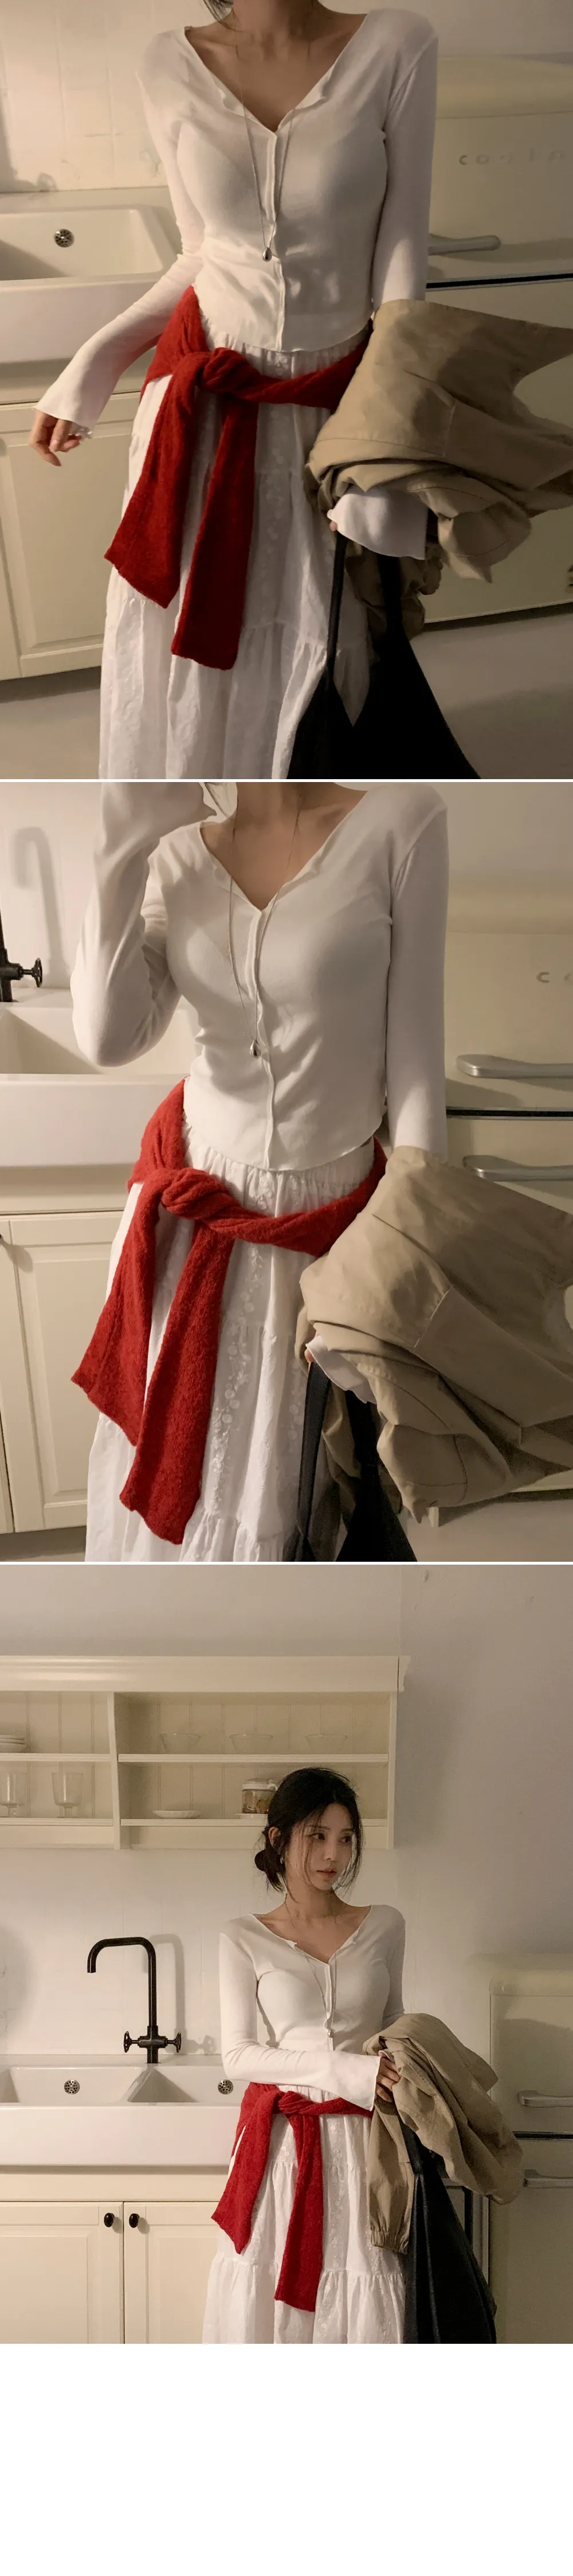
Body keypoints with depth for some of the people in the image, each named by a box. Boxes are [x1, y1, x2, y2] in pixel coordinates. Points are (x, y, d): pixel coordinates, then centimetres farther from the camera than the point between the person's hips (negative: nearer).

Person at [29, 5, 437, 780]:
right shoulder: (173, 67, -6)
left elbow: (400, 261, -11)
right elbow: (201, 257, 6)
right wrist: (90, 369, 0)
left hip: (331, 405, -1)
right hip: (204, 397, 1)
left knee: (317, 648, 9)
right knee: (185, 632, 11)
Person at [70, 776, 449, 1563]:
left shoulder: (399, 821, -15)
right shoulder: (176, 862, -3)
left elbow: (414, 1060, -12)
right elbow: (108, 1040, -15)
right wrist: (125, 843, -18)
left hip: (329, 1218, -3)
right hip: (193, 1204, 3)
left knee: (280, 1486, 11)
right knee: (175, 1455, 15)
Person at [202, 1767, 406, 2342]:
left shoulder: (384, 1927, 6)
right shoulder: (245, 1940, -1)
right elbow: (238, 2055, -6)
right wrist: (344, 2070, -16)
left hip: (361, 2140, 2)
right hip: (281, 2138, -2)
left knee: (363, 2295, -1)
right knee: (273, 2290, 0)